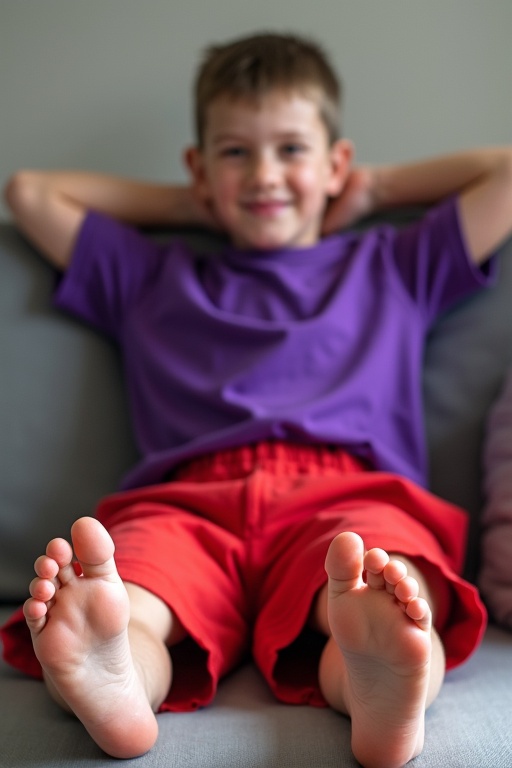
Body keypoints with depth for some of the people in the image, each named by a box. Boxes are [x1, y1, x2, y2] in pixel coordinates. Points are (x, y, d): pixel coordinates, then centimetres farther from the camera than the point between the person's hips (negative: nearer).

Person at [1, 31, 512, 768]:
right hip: (188, 497, 1)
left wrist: (377, 189, 39)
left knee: (375, 606, -37)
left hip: (351, 492, 0)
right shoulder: (153, 278, 34)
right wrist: (191, 205, 40)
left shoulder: (392, 266, 33)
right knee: (127, 605, -35)